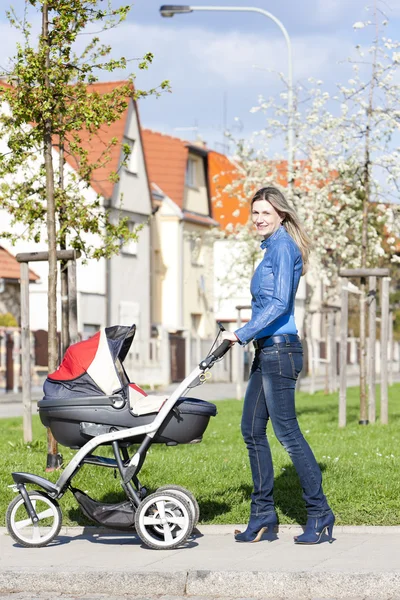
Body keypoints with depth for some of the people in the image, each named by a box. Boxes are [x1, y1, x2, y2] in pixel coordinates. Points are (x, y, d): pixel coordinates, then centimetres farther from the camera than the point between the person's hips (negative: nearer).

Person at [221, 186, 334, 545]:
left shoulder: (283, 247, -11)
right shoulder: (272, 248, 18)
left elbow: (279, 303, -20)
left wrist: (242, 335, -20)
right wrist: (246, 336, 25)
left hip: (279, 350, -10)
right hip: (267, 352, 10)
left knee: (287, 432, -7)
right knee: (252, 430, 10)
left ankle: (320, 513, -1)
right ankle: (263, 512, 16)